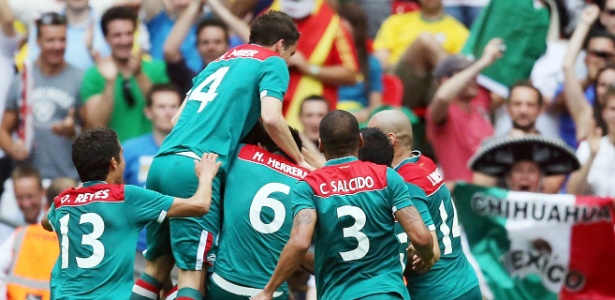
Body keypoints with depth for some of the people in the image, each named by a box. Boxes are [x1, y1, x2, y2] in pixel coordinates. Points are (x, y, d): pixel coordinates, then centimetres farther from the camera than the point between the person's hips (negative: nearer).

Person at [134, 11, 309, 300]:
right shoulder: (272, 62, 8)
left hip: (161, 162, 7)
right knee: (193, 274, -9)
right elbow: (271, 118, -8)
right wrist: (300, 159, 5)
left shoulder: (221, 61, 28)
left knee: (156, 267, 13)